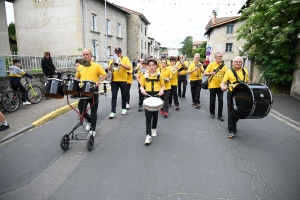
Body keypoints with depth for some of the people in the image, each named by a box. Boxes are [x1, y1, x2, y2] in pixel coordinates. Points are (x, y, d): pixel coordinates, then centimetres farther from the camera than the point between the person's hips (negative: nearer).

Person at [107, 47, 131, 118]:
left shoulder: (126, 59, 1)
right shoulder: (113, 59, 9)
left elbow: (129, 68, -12)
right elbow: (108, 68, 1)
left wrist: (121, 64, -26)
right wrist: (111, 64, -19)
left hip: (123, 80, -1)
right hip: (114, 80, 2)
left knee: (123, 95, 11)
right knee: (114, 96, -2)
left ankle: (124, 109, 26)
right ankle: (113, 111, -1)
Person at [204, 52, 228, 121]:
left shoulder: (223, 66, 5)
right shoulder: (211, 65, -3)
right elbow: (205, 73, -6)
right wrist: (210, 73, -25)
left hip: (220, 86, 2)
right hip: (212, 86, -2)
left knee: (221, 100, 1)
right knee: (212, 100, 8)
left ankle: (220, 115, 10)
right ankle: (212, 113, 27)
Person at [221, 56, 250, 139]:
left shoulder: (245, 71, 9)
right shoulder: (229, 72, -4)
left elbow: (248, 81, 20)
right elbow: (223, 82, -7)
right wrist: (223, 87, -29)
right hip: (232, 94, -4)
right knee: (232, 113, -1)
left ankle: (232, 125, 40)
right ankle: (232, 131, 8)